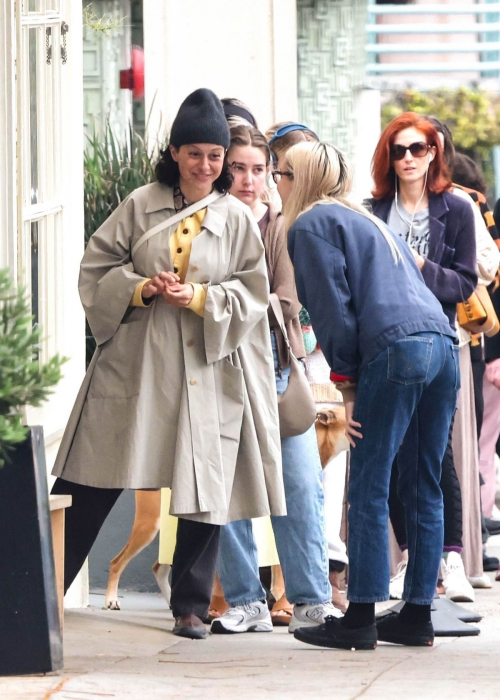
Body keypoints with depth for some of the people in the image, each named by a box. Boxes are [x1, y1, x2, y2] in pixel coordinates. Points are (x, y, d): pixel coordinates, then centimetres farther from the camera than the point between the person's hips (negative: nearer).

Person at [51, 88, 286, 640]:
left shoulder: (237, 220, 4)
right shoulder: (141, 206, 4)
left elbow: (253, 294, 2)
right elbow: (96, 268, 5)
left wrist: (200, 298, -13)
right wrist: (140, 288, -12)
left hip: (206, 369, 0)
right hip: (133, 362, 0)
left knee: (204, 489, 0)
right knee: (92, 485, 1)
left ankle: (191, 605, 13)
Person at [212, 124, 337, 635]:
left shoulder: (283, 228, 8)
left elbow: (286, 306, -2)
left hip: (278, 368, 1)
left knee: (301, 486, -4)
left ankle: (311, 601, 2)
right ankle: (245, 602, 6)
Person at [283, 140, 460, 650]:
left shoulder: (311, 225, 5)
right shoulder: (367, 221, 30)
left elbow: (332, 308, -4)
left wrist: (345, 382, 0)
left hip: (394, 349, -8)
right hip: (443, 343, 8)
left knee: (369, 488, -5)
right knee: (423, 487, 11)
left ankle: (360, 619, -6)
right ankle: (418, 614, 13)